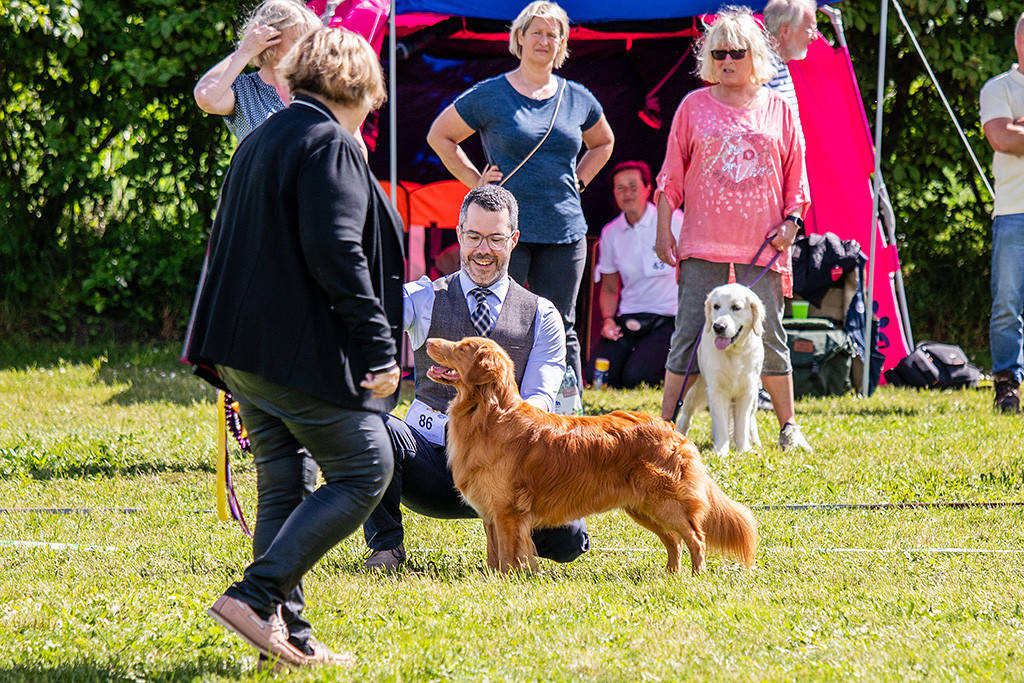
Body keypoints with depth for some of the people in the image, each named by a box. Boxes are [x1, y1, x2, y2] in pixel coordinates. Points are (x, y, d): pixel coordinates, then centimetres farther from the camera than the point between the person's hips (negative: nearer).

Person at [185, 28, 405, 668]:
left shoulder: (258, 142, 18)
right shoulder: (330, 145, -11)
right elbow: (334, 252, -21)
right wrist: (378, 346, -18)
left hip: (242, 348, 9)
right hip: (304, 351, -9)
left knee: (283, 484, 11)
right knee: (365, 470, -2)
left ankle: (290, 635, 9)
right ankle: (256, 595, -12)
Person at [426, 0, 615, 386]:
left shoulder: (577, 99, 9)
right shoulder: (490, 95, -2)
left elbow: (603, 142, 28)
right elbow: (439, 136, 7)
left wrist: (578, 181, 13)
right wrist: (476, 180, 0)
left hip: (564, 232, 3)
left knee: (561, 332, 7)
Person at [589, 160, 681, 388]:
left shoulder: (672, 220, -4)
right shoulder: (610, 233, 9)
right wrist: (608, 319, -2)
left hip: (669, 318, -4)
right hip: (629, 318, 4)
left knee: (636, 377, -26)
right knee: (598, 375, -19)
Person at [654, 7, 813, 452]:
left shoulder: (777, 109, 8)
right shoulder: (694, 107, 6)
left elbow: (795, 175, 12)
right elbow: (672, 175, 8)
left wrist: (791, 220, 0)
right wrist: (664, 230, 2)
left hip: (761, 246, 1)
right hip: (703, 245, 0)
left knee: (768, 336, 2)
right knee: (689, 333, -3)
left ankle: (788, 426, 13)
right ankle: (667, 425, 0)